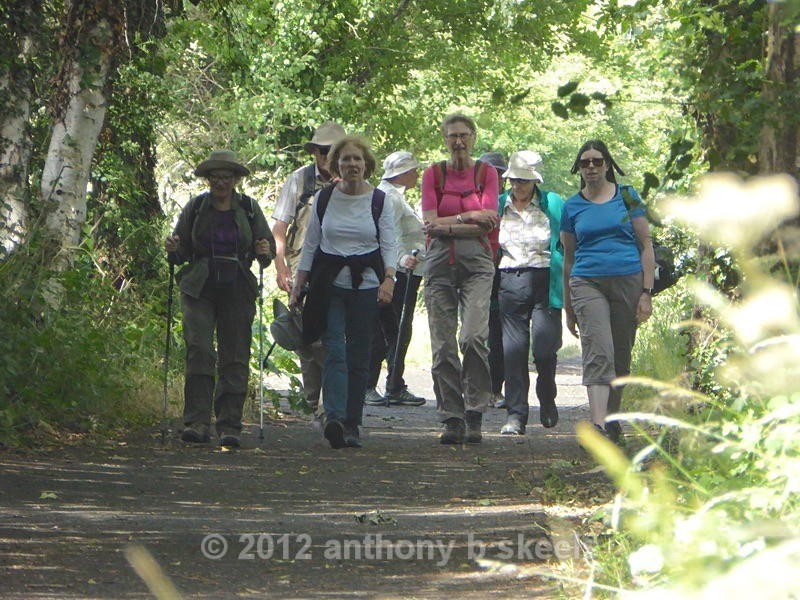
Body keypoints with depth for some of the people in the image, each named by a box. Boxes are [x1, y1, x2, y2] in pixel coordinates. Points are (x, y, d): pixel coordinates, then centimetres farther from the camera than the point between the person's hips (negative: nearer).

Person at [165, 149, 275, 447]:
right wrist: (174, 249, -10)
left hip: (237, 291, 1)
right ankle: (197, 422, -18)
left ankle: (229, 425, 3)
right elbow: (182, 251, 12)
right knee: (199, 349, -16)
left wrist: (265, 252, -11)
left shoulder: (249, 208, 7)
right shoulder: (195, 207, 7)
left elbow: (269, 246, 11)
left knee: (235, 358, -2)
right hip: (199, 290, -1)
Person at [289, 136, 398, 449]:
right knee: (334, 350, -15)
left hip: (366, 285, 0)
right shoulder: (324, 198, 7)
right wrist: (296, 288, 9)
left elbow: (389, 246, 2)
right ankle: (335, 418, -27)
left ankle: (352, 424, 7)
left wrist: (388, 279, -15)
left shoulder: (379, 200, 5)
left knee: (358, 355, 1)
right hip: (330, 283, 0)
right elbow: (310, 245, 12)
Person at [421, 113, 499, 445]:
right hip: (440, 262, 2)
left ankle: (474, 416, -10)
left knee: (474, 336, -19)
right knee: (443, 344, -2)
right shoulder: (434, 174, 9)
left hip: (476, 261, -2)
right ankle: (452, 419, 4)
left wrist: (447, 225, -7)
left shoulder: (486, 173, 7)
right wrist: (468, 218, -8)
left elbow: (487, 225, -4)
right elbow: (429, 224, -1)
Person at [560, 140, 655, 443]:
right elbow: (569, 258, 17)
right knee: (598, 353, -18)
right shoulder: (572, 207, 10)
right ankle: (599, 424, -29)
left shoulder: (627, 197, 7)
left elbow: (646, 245, 7)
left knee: (621, 357, 6)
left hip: (628, 281, 1)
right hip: (588, 284, -1)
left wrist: (647, 292, -2)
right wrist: (568, 307, 16)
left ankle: (612, 418, 24)